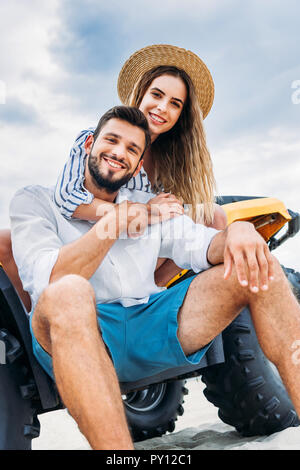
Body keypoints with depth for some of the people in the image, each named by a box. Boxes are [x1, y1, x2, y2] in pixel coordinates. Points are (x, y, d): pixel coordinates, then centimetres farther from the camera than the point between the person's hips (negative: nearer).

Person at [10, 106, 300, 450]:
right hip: (78, 337, -4)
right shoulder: (35, 201, 8)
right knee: (68, 293, -39)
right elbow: (49, 282, -10)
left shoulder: (148, 206, 23)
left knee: (257, 269, -9)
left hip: (152, 325, 5)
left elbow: (201, 245, 7)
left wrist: (238, 230, -15)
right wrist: (114, 221, -9)